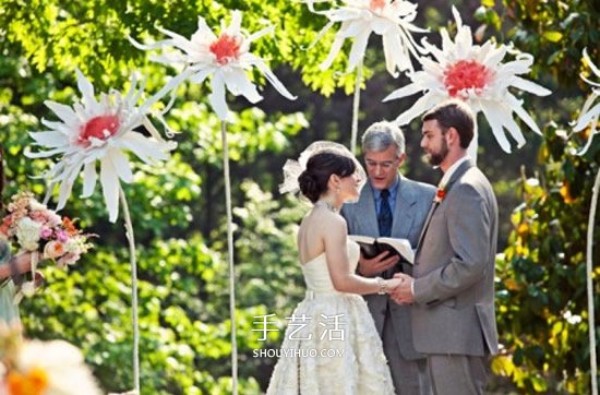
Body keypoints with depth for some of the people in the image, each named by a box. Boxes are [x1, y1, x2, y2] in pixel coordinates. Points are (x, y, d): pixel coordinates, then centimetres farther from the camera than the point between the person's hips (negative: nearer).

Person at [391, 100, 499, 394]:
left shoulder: (467, 189, -14)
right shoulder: (455, 186, 18)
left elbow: (471, 264, -22)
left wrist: (417, 290, -14)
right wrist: (415, 282, 8)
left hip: (456, 334, -10)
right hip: (448, 334, 10)